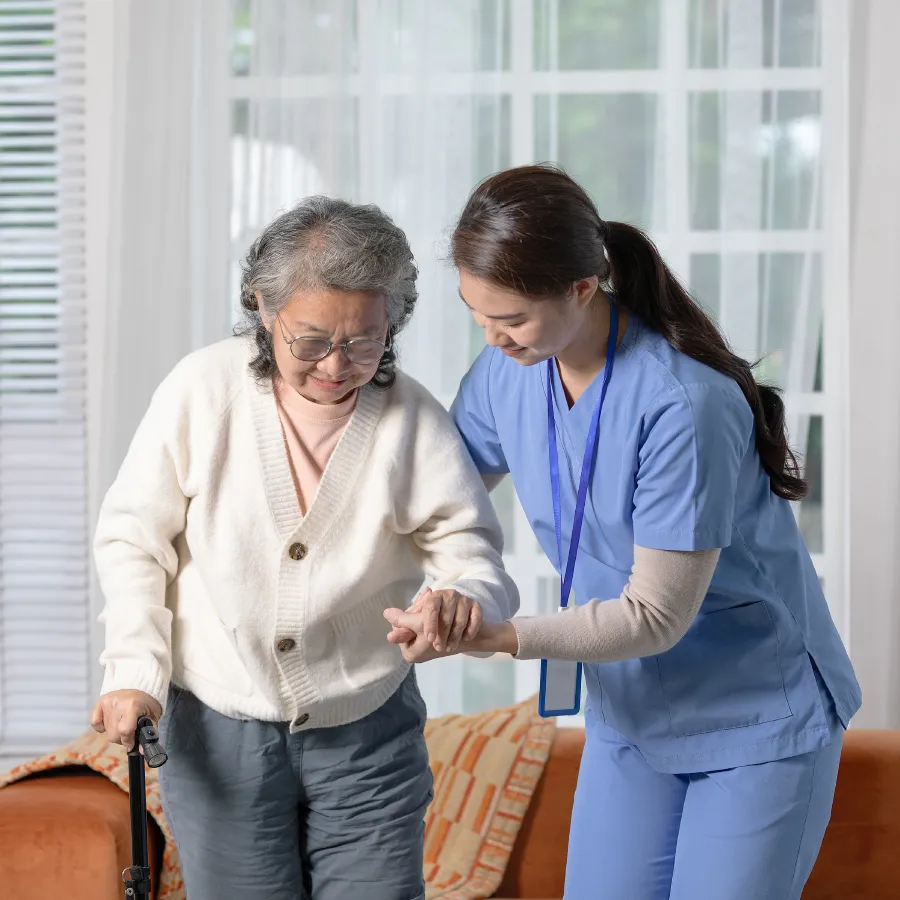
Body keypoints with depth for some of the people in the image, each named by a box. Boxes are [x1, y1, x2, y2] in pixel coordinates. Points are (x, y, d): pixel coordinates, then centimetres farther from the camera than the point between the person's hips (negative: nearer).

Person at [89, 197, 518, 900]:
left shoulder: (416, 421, -9)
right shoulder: (202, 391, -10)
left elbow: (470, 551, -10)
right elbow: (134, 537, -1)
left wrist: (466, 598, -35)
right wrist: (135, 671, -10)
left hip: (368, 737, 0)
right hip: (218, 735, 0)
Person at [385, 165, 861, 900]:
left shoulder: (683, 405, -30)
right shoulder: (506, 372, -8)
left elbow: (656, 615, -25)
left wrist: (495, 638, -32)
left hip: (759, 721, -6)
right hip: (630, 713, 6)